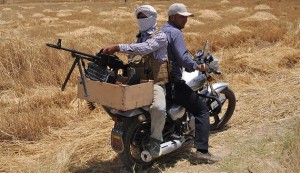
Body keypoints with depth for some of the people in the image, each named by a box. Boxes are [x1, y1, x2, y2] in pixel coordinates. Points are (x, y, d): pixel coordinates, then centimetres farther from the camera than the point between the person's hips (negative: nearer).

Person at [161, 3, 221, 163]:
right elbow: (183, 58, -25)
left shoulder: (160, 31, 15)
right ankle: (202, 151, -11)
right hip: (173, 84, -10)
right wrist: (197, 67, -8)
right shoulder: (175, 32, -14)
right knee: (202, 110, -4)